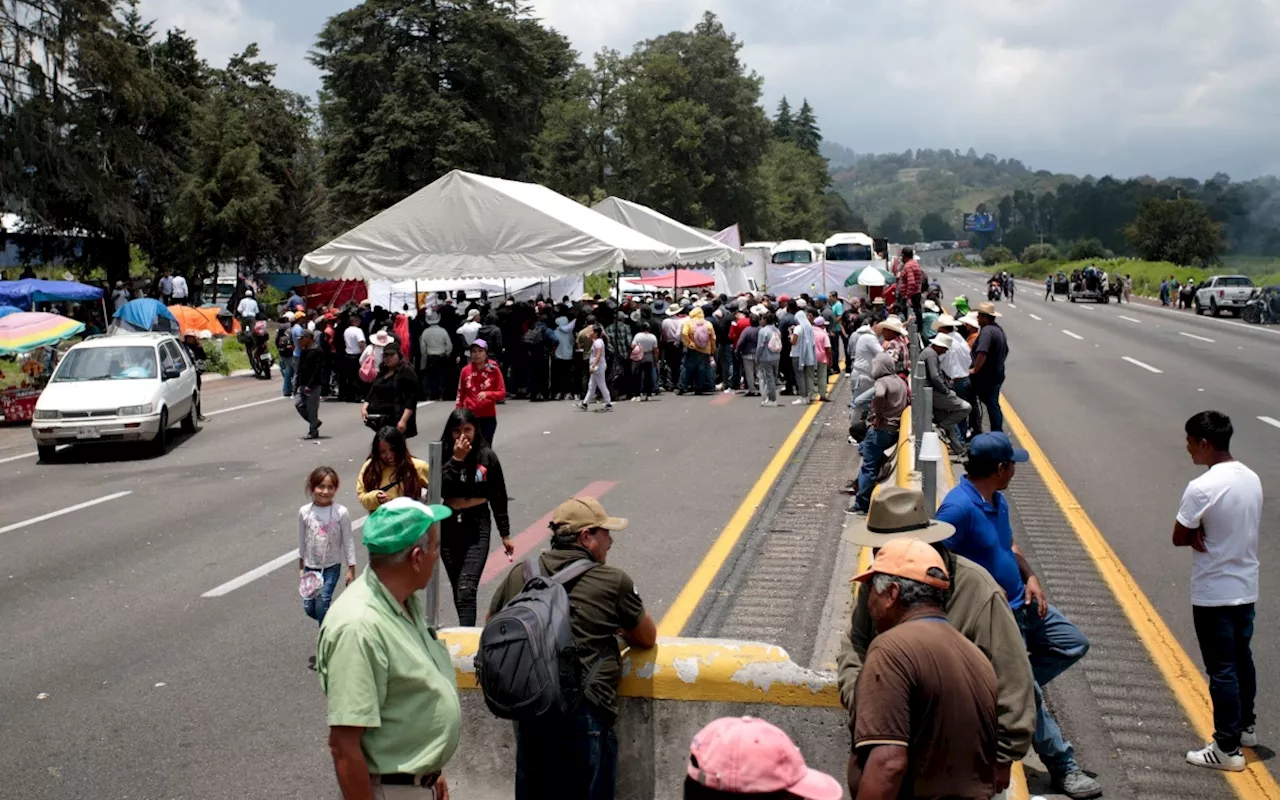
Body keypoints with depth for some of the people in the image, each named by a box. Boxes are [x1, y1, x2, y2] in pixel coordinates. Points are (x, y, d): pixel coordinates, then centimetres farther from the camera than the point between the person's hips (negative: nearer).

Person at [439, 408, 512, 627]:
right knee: (458, 589, 13)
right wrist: (456, 459, -19)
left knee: (467, 590, -15)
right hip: (448, 526, 3)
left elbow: (499, 497, 5)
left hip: (477, 526, -2)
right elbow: (439, 489, -16)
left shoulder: (487, 457, -1)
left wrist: (505, 535, 7)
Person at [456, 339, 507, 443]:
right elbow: (460, 394, 9)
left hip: (488, 418, -1)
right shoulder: (466, 370, 0)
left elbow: (502, 393, -6)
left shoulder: (494, 370, -6)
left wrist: (487, 394, -24)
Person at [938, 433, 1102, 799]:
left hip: (1021, 604, 9)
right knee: (1029, 695, -1)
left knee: (1074, 643, 18)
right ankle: (1063, 769, 14)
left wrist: (1030, 577, 2)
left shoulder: (997, 500, 5)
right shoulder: (958, 507, -26)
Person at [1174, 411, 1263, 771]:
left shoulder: (1201, 488, -23)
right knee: (1241, 659, 22)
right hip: (1246, 587, 8)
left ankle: (1227, 748, 11)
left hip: (1213, 594, -8)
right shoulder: (1252, 479, 2)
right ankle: (1245, 727, 38)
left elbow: (1179, 538, -14)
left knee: (1221, 669, 2)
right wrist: (1208, 535, -5)